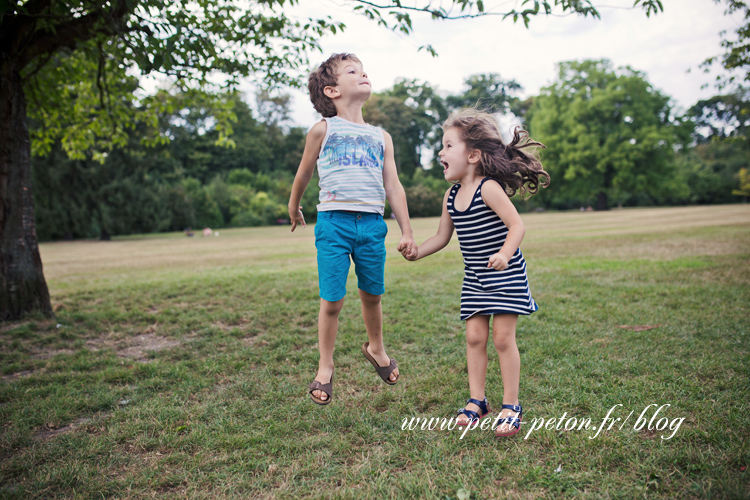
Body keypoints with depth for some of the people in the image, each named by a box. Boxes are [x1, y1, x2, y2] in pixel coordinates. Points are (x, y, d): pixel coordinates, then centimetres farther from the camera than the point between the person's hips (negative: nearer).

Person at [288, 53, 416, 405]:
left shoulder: (381, 137, 14)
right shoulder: (323, 130, 4)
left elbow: (393, 186, 13)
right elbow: (303, 174, 16)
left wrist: (406, 231, 9)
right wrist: (293, 210, 27)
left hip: (372, 224, 3)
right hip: (334, 221, -3)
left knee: (372, 295, 13)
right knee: (332, 301, -1)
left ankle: (376, 348, 40)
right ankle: (325, 369, 18)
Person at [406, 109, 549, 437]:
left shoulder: (489, 188, -18)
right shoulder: (451, 196, 4)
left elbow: (517, 225, -22)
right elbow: (442, 237, 12)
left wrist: (505, 254, -38)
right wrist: (417, 251, -2)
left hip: (506, 276, -6)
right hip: (474, 279, 6)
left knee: (503, 338, -3)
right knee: (474, 337, 5)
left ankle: (511, 406, 11)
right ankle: (477, 401, 17)